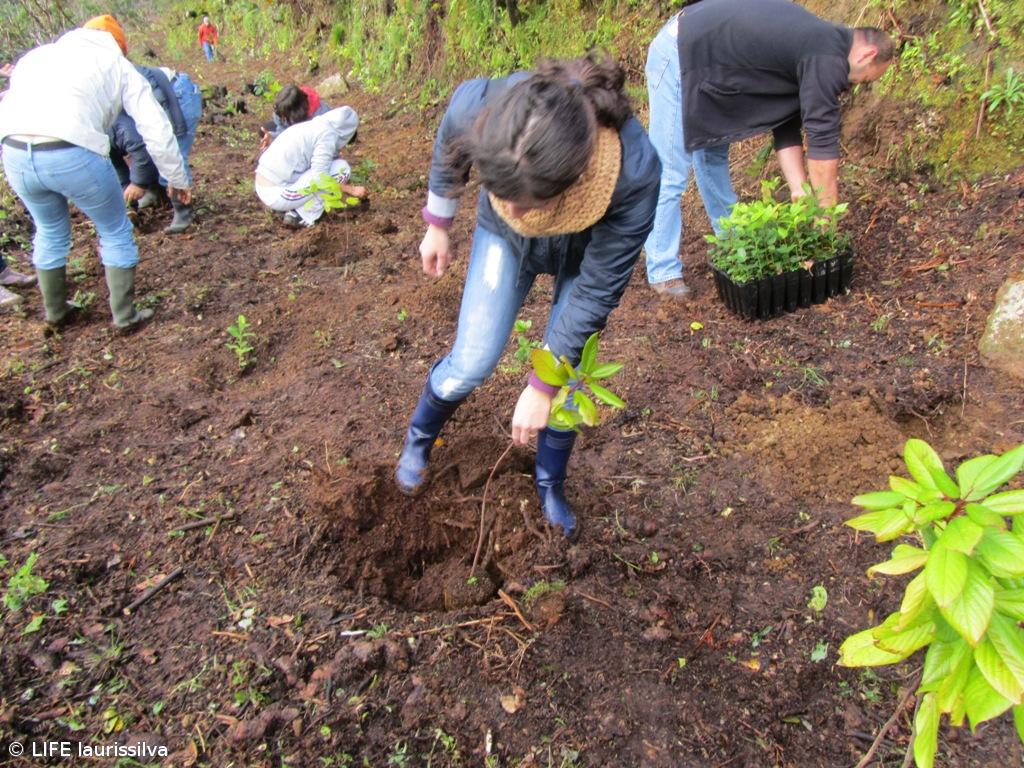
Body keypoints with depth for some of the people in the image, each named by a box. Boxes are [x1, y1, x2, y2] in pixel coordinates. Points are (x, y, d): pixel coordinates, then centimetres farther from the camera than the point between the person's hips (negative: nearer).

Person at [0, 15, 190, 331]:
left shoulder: (39, 54, 31)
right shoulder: (118, 65, 20)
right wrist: (177, 179, 23)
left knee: (50, 232, 28)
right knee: (116, 232, 18)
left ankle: (55, 311, 41)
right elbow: (157, 130, 14)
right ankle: (125, 315, 23)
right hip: (73, 154, -4)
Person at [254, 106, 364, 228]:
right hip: (280, 194, -9)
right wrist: (351, 190, -6)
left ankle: (284, 208, 14)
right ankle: (303, 216, -5)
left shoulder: (311, 126, 17)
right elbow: (319, 177, -16)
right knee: (341, 167, -5)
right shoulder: (328, 134, -9)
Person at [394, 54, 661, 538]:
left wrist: (542, 387, -21)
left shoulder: (634, 173, -43)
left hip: (588, 251, -1)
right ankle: (419, 439, 29)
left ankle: (550, 484, 28)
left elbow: (596, 291, -29)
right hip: (504, 239, 1)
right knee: (471, 363, -3)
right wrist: (437, 225, 3)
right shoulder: (477, 106, -39)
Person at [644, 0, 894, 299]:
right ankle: (663, 271, 3)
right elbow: (823, 140, -14)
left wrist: (801, 194, 8)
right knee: (671, 175, -6)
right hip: (679, 57, -11)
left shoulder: (819, 44, 14)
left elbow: (786, 126, 13)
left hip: (695, 51, 11)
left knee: (714, 157, 17)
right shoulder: (828, 58, -15)